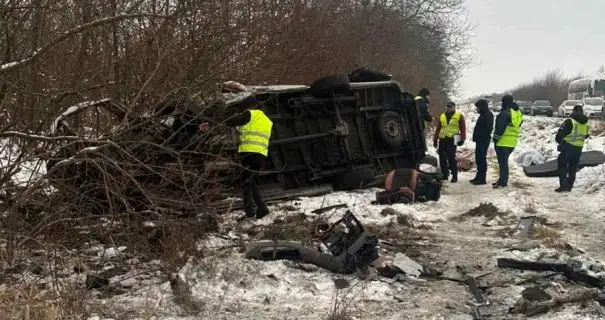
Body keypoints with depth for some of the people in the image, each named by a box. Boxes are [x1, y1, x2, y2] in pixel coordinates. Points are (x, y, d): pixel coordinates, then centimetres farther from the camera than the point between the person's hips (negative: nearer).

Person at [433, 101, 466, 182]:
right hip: (442, 140, 5)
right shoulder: (442, 116, 17)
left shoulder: (459, 116, 5)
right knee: (442, 158, 5)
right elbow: (438, 129, 20)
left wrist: (462, 139, -8)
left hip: (452, 140, -5)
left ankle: (454, 175, -7)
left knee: (451, 158, -12)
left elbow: (463, 128, 1)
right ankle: (444, 174, 16)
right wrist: (435, 140, 15)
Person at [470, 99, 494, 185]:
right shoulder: (483, 115, 18)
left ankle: (482, 179, -6)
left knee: (482, 159, -8)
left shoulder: (488, 115, -13)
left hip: (483, 141, -10)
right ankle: (479, 177, 23)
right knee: (478, 159, 15)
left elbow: (488, 128, -21)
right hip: (480, 141, 10)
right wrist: (476, 137, 15)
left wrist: (484, 138, -21)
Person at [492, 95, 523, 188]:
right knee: (504, 161, 17)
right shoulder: (519, 114, 13)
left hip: (503, 142, -9)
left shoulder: (505, 113, -16)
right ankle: (502, 180, 22)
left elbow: (500, 128, -18)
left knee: (503, 162, -4)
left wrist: (496, 139, -10)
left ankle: (502, 182, -4)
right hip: (512, 143, 9)